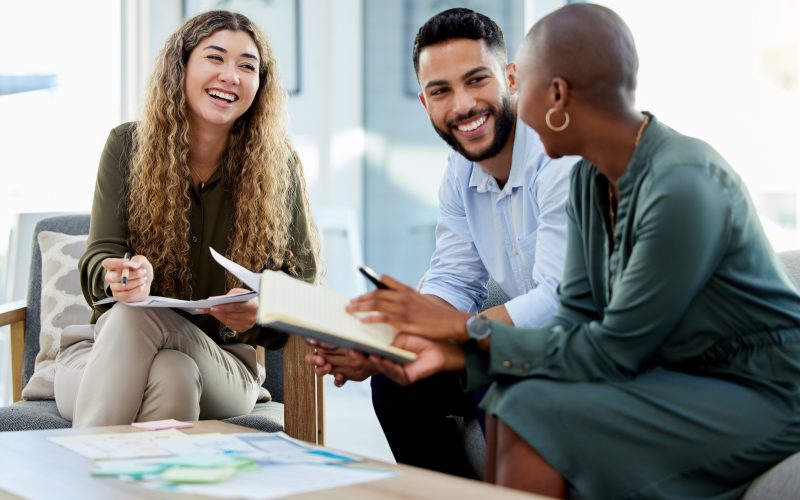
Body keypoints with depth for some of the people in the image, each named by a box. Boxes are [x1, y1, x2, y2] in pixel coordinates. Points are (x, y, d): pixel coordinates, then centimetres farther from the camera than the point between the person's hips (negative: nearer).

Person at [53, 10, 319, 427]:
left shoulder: (277, 166, -1)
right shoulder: (127, 146, 2)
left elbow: (300, 283, 1)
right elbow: (99, 260, -3)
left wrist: (261, 311, -23)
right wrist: (120, 276, -29)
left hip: (222, 367, -1)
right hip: (107, 350, 1)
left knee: (173, 375, -37)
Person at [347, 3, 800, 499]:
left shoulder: (682, 188, -25)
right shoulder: (590, 180, 1)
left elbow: (615, 351, -21)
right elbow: (577, 320, 1)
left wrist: (467, 327, -15)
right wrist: (453, 351, -11)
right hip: (681, 377, 8)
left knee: (537, 415, -19)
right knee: (512, 394, -7)